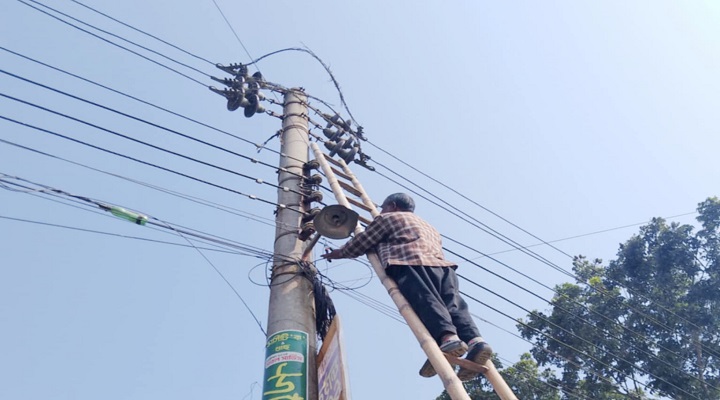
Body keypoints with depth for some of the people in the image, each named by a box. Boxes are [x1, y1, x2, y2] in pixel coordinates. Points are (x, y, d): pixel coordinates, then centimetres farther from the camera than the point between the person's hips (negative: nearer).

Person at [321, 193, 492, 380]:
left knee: (424, 301, -25)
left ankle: (448, 337, -50)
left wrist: (337, 253, 43)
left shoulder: (387, 218, 23)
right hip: (442, 265, 6)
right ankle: (475, 340, -35)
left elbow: (358, 244, 24)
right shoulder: (428, 227, 43)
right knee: (454, 305, -9)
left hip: (410, 263, -6)